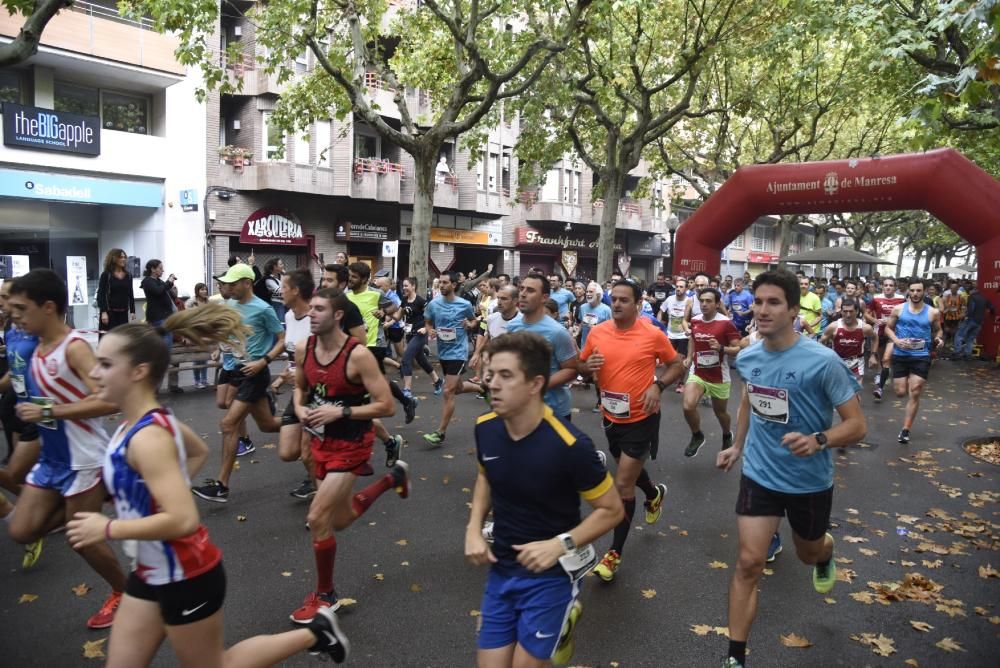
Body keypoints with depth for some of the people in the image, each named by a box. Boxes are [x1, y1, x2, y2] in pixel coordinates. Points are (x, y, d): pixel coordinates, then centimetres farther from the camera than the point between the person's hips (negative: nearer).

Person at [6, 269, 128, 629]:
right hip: (50, 457, 8)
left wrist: (48, 412, -27)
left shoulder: (75, 348, -21)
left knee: (82, 538, 5)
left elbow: (108, 401, -30)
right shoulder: (37, 347, 4)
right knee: (21, 531, 7)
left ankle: (124, 591, 28)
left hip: (82, 458, -8)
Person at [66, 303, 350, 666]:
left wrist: (108, 530, -24)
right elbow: (200, 451, 19)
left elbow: (183, 520, -34)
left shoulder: (148, 438, -28)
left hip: (185, 577, -9)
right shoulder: (150, 420, 0)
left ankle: (312, 634, 25)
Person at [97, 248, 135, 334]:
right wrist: (103, 312, -15)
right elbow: (101, 295, -6)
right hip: (110, 312, -4)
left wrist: (132, 311, 7)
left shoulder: (128, 275, 10)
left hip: (123, 312, 4)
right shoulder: (106, 275, -3)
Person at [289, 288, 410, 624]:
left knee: (317, 518, -11)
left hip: (351, 445, -7)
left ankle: (325, 595, 13)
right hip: (323, 442, 7)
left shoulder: (358, 355, -23)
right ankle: (393, 477, 45)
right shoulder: (303, 349, -5)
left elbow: (386, 406, -21)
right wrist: (300, 407, -8)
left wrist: (340, 411, -27)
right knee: (341, 520, 20)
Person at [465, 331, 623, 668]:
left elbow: (612, 510, -12)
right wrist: (474, 529, -1)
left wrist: (560, 545, -22)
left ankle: (564, 620, 27)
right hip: (501, 569, 5)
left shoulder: (570, 445, -24)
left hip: (550, 574, -4)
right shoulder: (485, 428, -10)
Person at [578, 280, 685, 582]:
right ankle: (654, 493, 62)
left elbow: (676, 365, -2)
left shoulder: (653, 334, -14)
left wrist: (658, 385, -19)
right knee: (629, 471, 27)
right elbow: (581, 367, 8)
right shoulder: (597, 332, -5)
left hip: (641, 419, -5)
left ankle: (614, 553, 11)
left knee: (622, 486, -4)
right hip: (611, 416, 5)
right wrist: (588, 366, -16)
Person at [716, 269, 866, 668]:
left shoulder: (823, 361, -23)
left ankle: (825, 553, 63)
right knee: (748, 563, -5)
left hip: (810, 481, -2)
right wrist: (738, 446, 17)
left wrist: (818, 440, -37)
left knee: (809, 553, 24)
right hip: (759, 475, 2)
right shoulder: (747, 358, -8)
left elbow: (857, 425, -18)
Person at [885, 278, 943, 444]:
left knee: (914, 394, -3)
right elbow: (888, 328, 6)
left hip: (921, 357, 0)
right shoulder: (898, 309, -2)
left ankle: (905, 430, 6)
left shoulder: (933, 312, -1)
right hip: (900, 355, 1)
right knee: (900, 392, 3)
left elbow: (937, 330, 14)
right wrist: (896, 340, -13)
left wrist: (939, 339, -8)